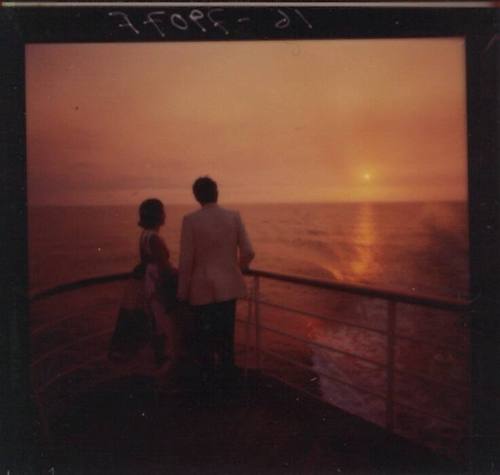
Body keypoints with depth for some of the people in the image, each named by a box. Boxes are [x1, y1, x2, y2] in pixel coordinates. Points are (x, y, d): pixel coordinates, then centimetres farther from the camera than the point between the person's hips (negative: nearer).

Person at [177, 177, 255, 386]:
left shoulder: (190, 220, -14)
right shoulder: (234, 217, -6)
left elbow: (186, 260, -13)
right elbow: (248, 252, -4)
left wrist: (182, 292, -3)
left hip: (202, 288, -3)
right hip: (228, 285, 3)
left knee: (204, 335, 13)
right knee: (226, 332, 20)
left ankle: (207, 377, 22)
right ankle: (227, 371, 32)